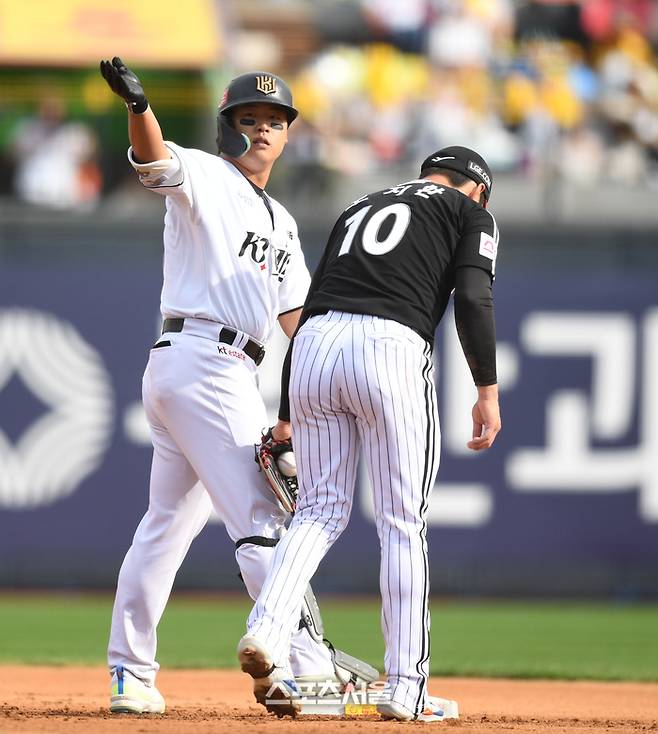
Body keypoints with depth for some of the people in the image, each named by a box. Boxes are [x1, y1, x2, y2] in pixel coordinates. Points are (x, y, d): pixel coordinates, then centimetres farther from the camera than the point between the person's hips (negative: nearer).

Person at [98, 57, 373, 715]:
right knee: (261, 518, -14)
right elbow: (156, 159, -24)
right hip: (203, 359, -10)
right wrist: (137, 105, -46)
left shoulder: (281, 224, 24)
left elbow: (296, 316, 21)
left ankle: (129, 675, 18)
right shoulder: (203, 177, -2)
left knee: (168, 524, 13)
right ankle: (306, 666, -19)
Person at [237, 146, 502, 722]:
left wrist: (287, 418, 26)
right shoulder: (471, 213, 17)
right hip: (392, 347, -4)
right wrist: (488, 391, -2)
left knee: (320, 511, 13)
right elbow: (473, 298, -2)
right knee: (403, 525, 4)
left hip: (313, 347, 5)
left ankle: (267, 629, -11)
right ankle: (406, 689, 4)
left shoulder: (359, 209, 31)